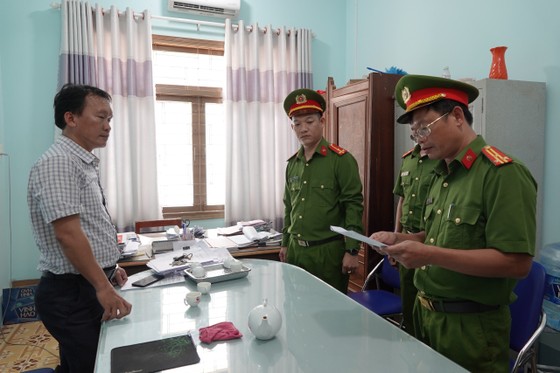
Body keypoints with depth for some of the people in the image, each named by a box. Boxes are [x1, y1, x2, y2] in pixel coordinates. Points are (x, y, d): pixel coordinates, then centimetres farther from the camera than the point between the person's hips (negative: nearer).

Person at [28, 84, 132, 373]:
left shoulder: (83, 162, 12)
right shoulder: (58, 162, -19)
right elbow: (68, 233, -25)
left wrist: (108, 267, 22)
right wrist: (103, 287, -22)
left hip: (88, 287, 9)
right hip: (71, 293, -9)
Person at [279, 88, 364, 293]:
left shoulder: (341, 159, -10)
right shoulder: (293, 163, 8)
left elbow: (353, 206, -13)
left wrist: (352, 250, -16)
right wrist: (285, 243, 16)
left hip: (329, 250, -5)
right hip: (296, 249, 6)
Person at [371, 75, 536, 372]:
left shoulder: (503, 173, -18)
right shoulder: (442, 174, 9)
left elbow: (517, 263, -24)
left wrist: (430, 255, -29)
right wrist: (399, 239, 0)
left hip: (471, 326, -8)